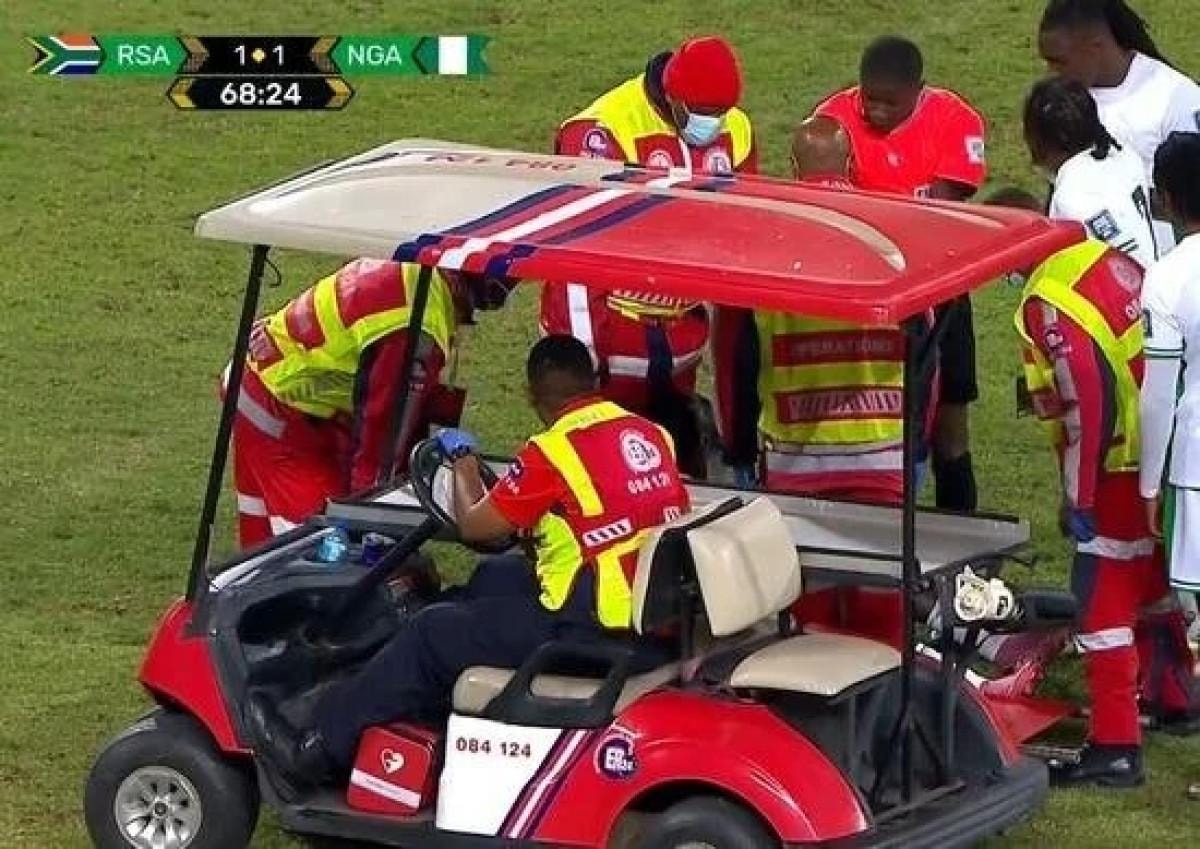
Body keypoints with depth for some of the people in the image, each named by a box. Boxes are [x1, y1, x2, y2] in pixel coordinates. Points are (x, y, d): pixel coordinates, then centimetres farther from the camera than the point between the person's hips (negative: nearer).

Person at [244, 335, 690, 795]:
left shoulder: (554, 451, -12)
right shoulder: (653, 435, 8)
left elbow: (474, 525, -3)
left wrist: (463, 460, 18)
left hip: (593, 635, -8)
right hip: (659, 621, 8)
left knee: (431, 633, 6)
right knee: (496, 577, 27)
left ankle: (319, 748, 11)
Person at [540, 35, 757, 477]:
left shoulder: (735, 131, 2)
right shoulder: (604, 131, -18)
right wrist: (582, 347, -17)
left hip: (679, 337, 6)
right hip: (608, 333, -6)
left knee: (685, 468, 10)